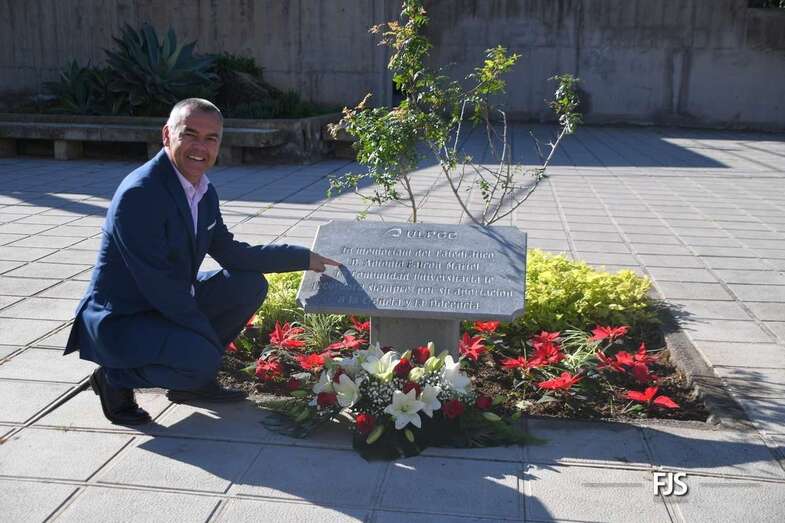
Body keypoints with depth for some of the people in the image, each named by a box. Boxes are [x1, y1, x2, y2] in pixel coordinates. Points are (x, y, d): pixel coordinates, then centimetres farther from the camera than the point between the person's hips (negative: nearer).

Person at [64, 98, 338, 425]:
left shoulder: (205, 192, 2)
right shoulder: (138, 193, -25)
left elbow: (230, 253, 8)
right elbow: (158, 285, -26)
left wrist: (305, 257, 4)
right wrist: (211, 338, -19)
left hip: (171, 305, 9)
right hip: (119, 320, -9)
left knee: (250, 284, 5)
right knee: (202, 359, -30)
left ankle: (196, 378, 12)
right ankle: (115, 378, -1)